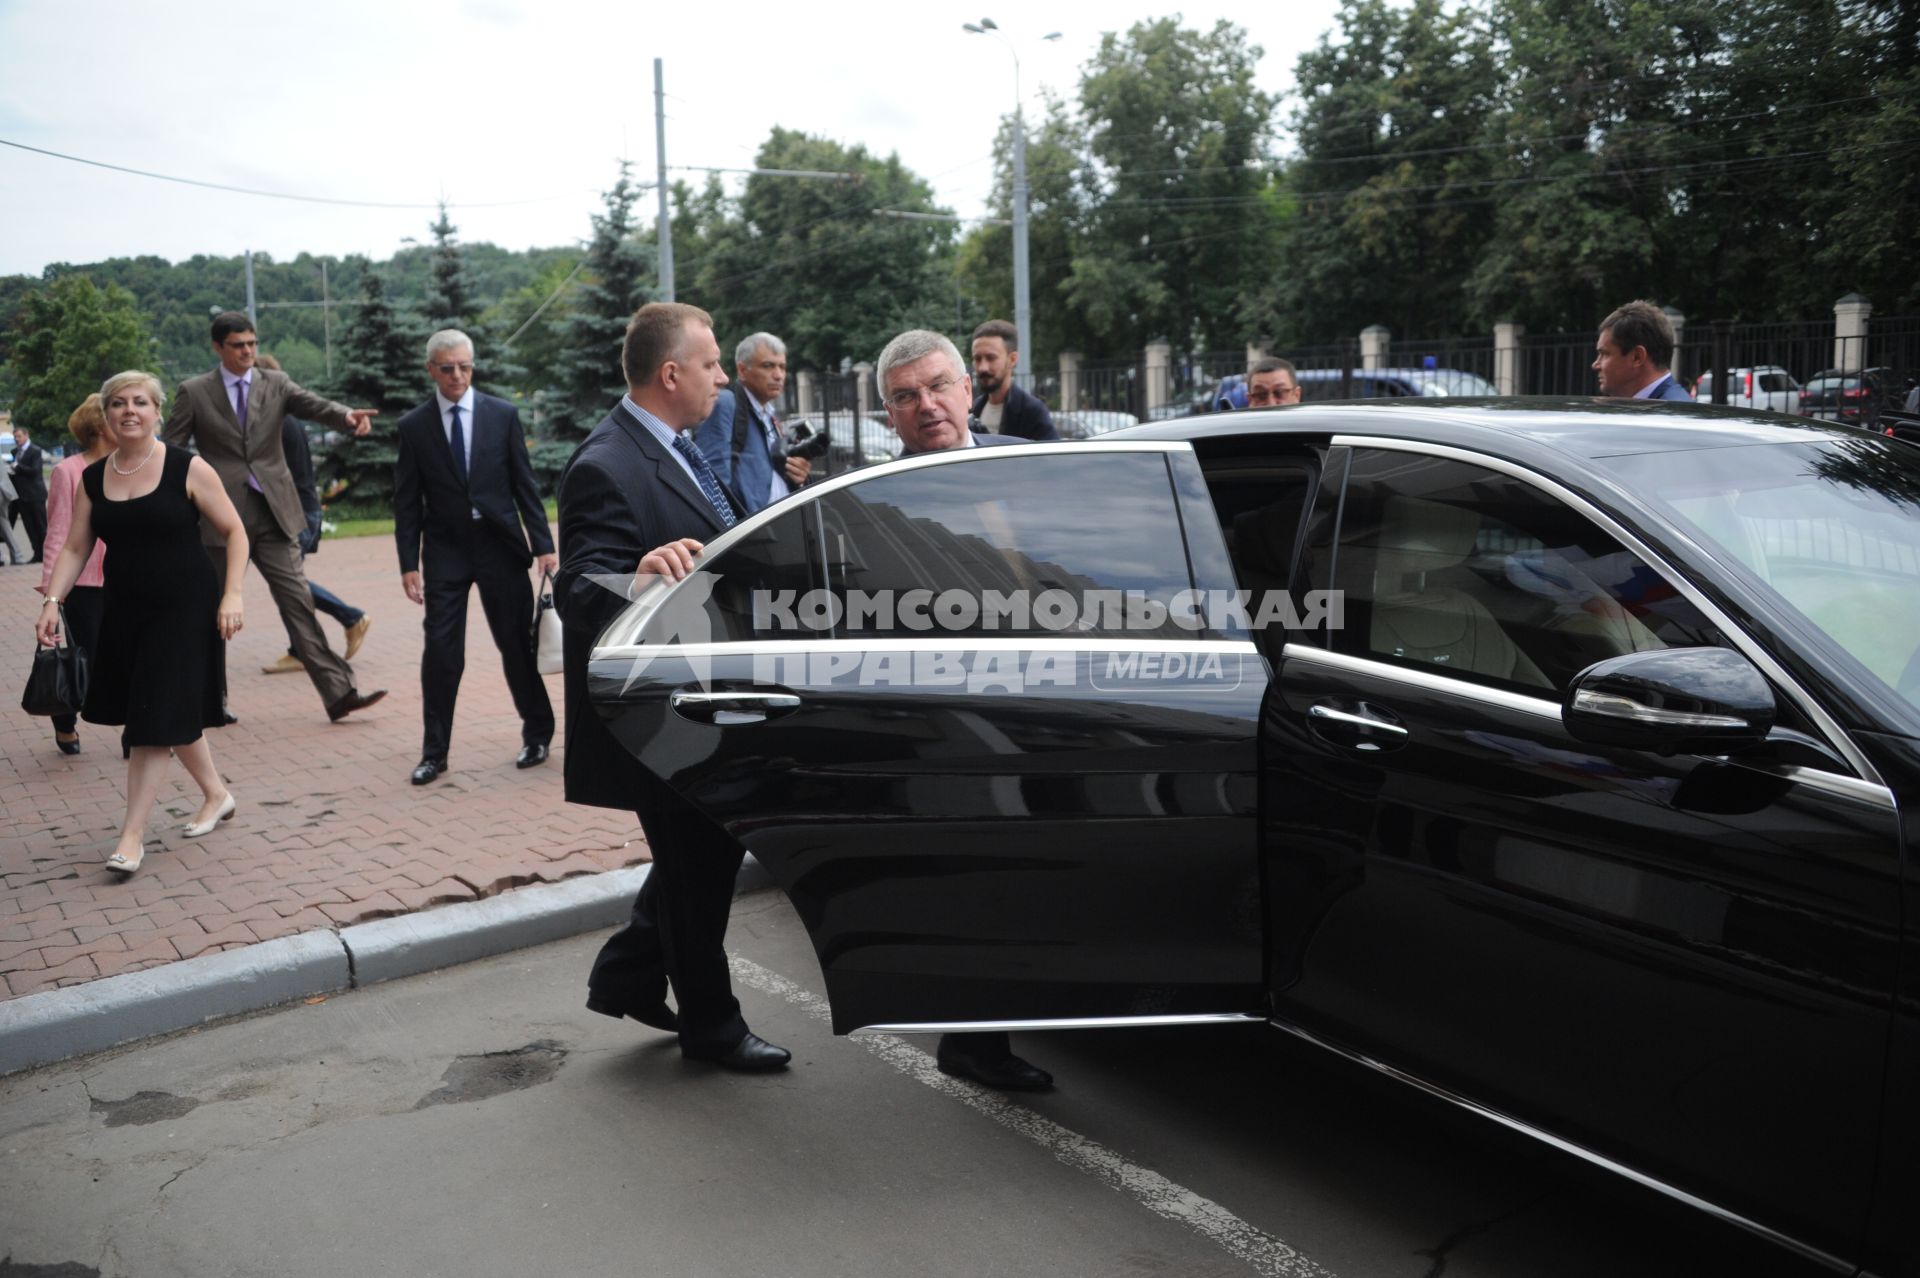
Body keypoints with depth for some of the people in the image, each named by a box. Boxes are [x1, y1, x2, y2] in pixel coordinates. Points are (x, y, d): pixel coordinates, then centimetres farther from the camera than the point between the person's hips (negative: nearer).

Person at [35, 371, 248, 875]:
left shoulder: (187, 469, -7)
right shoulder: (93, 479, 5)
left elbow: (235, 532, -4)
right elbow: (75, 548, 8)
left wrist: (232, 594, -12)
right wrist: (52, 600, -4)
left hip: (185, 607, -5)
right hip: (124, 611, 5)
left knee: (158, 718, -6)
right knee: (174, 712, 13)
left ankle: (133, 834, 1)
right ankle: (216, 795, 34)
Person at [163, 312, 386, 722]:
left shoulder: (276, 384, 7)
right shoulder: (195, 392, 3)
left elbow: (313, 405, -12)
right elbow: (171, 453, 3)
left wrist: (347, 416, -34)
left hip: (273, 512, 1)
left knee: (297, 600, -4)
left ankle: (338, 692, -9)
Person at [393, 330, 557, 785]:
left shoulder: (503, 415, 2)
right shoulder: (414, 427, 2)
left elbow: (524, 485, 2)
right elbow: (406, 502, 2)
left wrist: (543, 544, -3)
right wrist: (409, 564, -4)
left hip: (500, 545, 0)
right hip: (445, 551, 0)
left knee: (517, 644, 6)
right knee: (440, 652, -1)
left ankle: (537, 734, 22)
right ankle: (434, 752, 9)